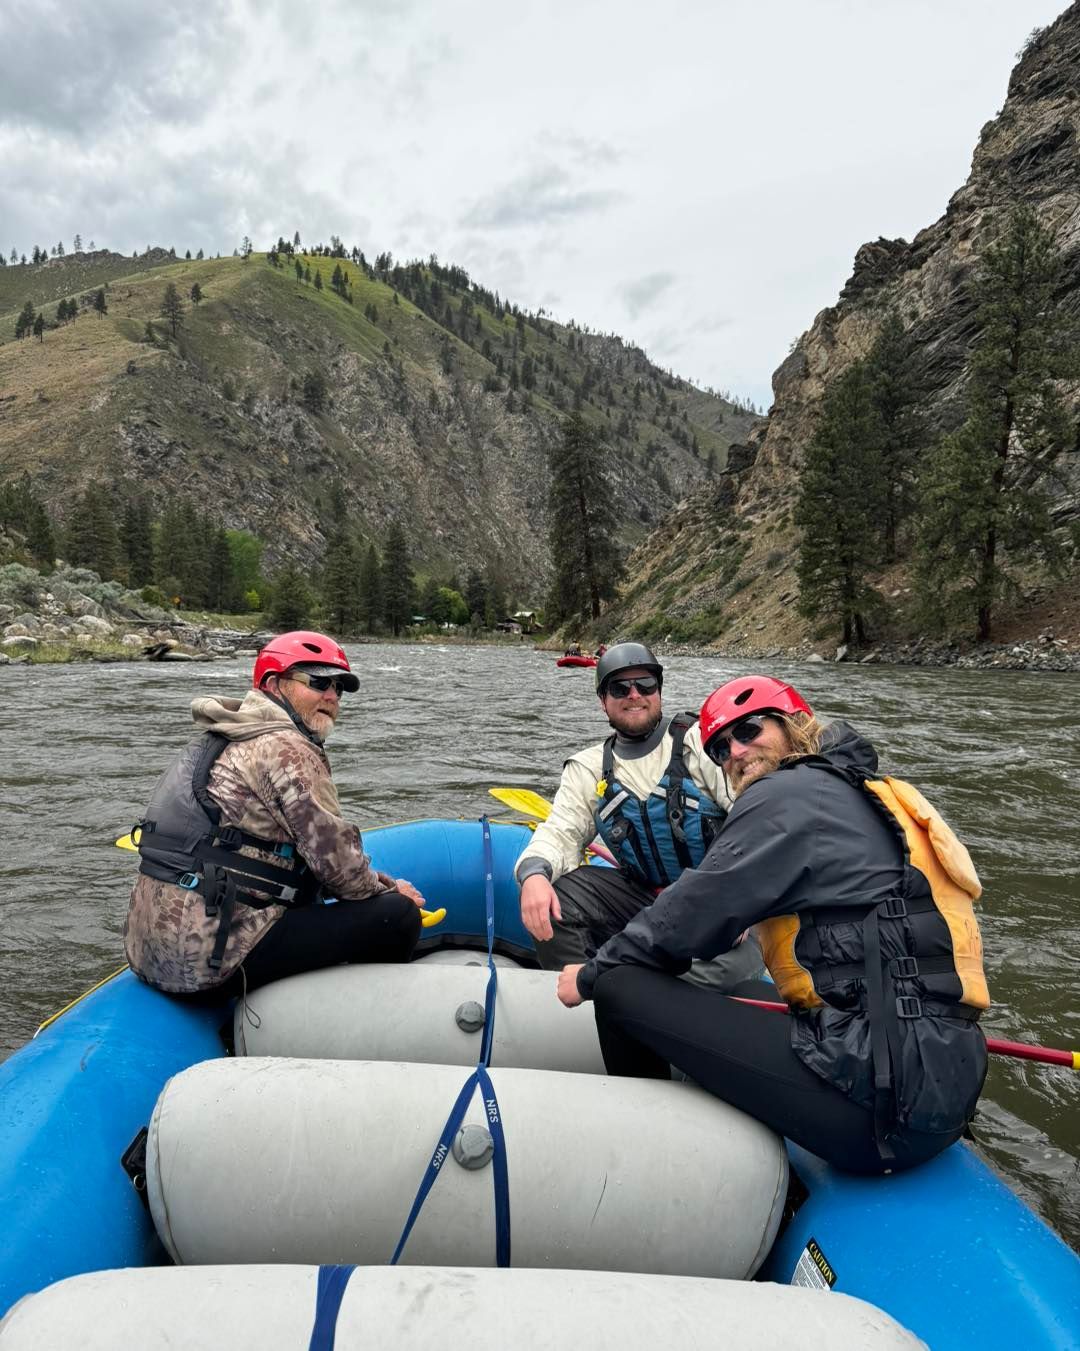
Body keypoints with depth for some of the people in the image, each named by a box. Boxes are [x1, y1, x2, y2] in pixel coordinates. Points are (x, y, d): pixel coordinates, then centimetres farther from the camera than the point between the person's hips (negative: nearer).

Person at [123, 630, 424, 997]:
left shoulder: (228, 740, 19)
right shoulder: (287, 748, -11)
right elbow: (334, 859, -14)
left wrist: (368, 881, 12)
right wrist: (388, 889, 5)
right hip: (211, 956, -10)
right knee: (398, 915, -9)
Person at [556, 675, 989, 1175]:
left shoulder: (789, 793, -6)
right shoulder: (859, 796, 21)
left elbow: (698, 911, -7)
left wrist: (592, 975, 7)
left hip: (882, 1090, -10)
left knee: (621, 988, -8)